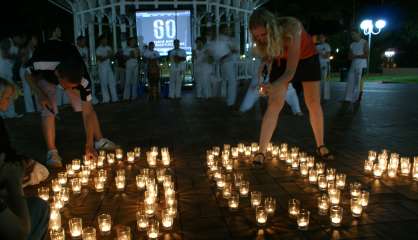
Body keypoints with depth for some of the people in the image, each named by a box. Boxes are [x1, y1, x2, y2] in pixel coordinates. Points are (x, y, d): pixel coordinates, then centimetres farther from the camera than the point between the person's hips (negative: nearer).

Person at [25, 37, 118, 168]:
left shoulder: (84, 81, -39)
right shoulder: (41, 64, -44)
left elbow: (87, 113, -31)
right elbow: (29, 75, -16)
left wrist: (89, 145, -31)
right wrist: (41, 95, -31)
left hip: (72, 73, 1)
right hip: (44, 75, -1)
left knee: (88, 107, -8)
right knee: (48, 111, -17)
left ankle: (100, 141, 10)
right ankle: (52, 152, -7)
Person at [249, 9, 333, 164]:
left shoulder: (291, 29, -38)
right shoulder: (264, 37, -26)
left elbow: (291, 71, -41)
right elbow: (267, 55, -3)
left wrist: (275, 86, -56)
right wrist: (263, 65, -22)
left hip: (307, 58, -2)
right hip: (282, 59, 2)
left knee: (314, 103, 1)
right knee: (274, 104, -12)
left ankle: (321, 146, 20)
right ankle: (261, 152, -11)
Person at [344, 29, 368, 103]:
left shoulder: (364, 42, -1)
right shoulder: (352, 44, 15)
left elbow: (366, 55, -8)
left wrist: (356, 56, -12)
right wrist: (351, 56, -5)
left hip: (361, 66, -6)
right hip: (353, 65, 6)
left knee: (359, 82, -5)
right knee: (350, 81, -2)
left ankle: (357, 99, 0)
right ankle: (348, 98, -1)